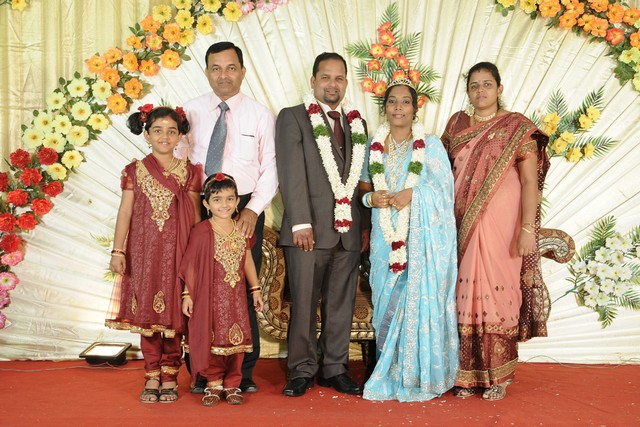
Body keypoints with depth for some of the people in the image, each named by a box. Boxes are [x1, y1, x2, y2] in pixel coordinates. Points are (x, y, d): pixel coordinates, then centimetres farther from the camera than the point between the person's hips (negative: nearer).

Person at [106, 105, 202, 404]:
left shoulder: (189, 172, 6)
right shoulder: (134, 171, 6)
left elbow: (196, 215, 7)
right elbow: (125, 212, 4)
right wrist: (117, 250, -3)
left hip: (178, 251, 0)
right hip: (144, 252, 1)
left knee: (174, 311, 1)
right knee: (146, 312, 3)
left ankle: (170, 376, 12)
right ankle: (152, 376, 12)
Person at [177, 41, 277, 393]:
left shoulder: (260, 114, 3)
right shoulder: (190, 112, 6)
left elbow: (270, 168, 1)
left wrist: (253, 208, -12)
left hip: (245, 211, -1)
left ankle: (244, 371, 13)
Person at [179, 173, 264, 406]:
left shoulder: (242, 230, 4)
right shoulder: (201, 231, -10)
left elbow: (248, 261, 11)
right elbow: (191, 265, -6)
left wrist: (255, 289, 12)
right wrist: (187, 294, -7)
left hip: (236, 296, 4)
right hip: (209, 296, -4)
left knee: (235, 338, 7)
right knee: (210, 338, 3)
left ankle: (232, 383, 18)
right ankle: (214, 382, 17)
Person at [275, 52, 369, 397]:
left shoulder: (357, 125, 17)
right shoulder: (293, 118, 2)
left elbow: (362, 178, 16)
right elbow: (291, 174, -8)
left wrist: (366, 224, 9)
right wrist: (301, 223, -16)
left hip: (348, 230, 5)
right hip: (310, 229, -4)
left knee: (341, 305, 9)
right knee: (303, 304, 1)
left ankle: (335, 368, 20)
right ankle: (302, 371, 12)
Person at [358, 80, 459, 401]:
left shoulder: (431, 145, 1)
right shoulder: (375, 145, 12)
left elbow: (446, 189, -2)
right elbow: (364, 186, 17)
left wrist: (413, 195, -16)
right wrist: (371, 198, -5)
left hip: (422, 237, -3)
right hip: (385, 238, 3)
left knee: (419, 301, -5)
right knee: (387, 302, 3)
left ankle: (418, 376, 6)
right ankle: (391, 373, 14)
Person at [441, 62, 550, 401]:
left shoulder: (518, 128, -2)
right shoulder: (456, 124, 11)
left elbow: (530, 181, -6)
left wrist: (528, 228, -14)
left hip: (501, 224, -3)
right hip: (463, 225, 4)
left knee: (497, 292, -2)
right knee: (465, 295, 4)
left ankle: (497, 376, 10)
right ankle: (467, 373, 14)